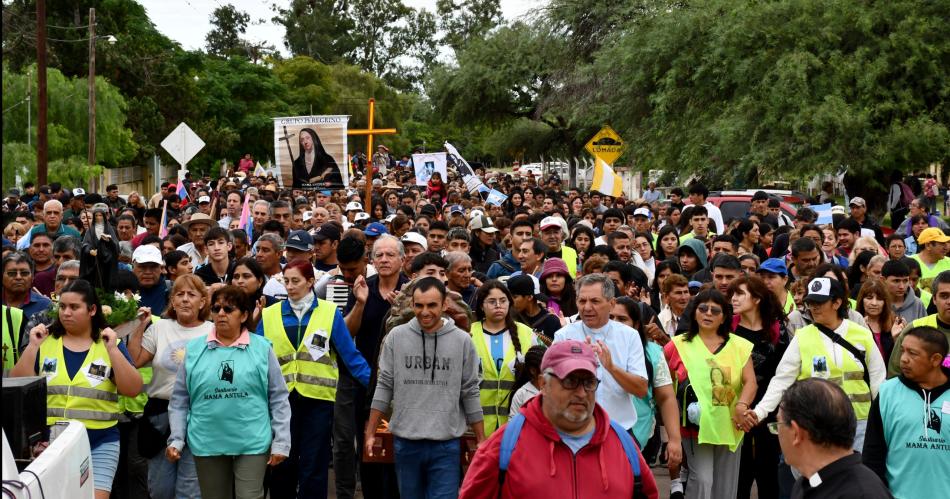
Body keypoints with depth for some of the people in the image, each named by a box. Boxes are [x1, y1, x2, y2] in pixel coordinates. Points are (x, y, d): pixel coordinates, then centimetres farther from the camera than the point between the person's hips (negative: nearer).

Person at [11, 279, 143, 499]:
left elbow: (133, 390, -7)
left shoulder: (110, 345, 2)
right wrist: (32, 346, -9)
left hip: (100, 443, -1)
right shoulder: (45, 342, 6)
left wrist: (112, 350, -15)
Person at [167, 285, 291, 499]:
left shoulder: (261, 348, 1)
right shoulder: (194, 349, 4)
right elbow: (179, 401, 9)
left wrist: (281, 442, -1)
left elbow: (278, 399, 3)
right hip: (207, 443, 2)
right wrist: (176, 440, 1)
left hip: (252, 443, -2)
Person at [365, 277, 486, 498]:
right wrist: (370, 433, 3)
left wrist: (481, 442, 4)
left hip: (446, 445, -1)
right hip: (405, 442, 2)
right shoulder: (396, 337, 1)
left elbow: (470, 394, 3)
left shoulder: (462, 341, -1)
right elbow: (384, 387, 5)